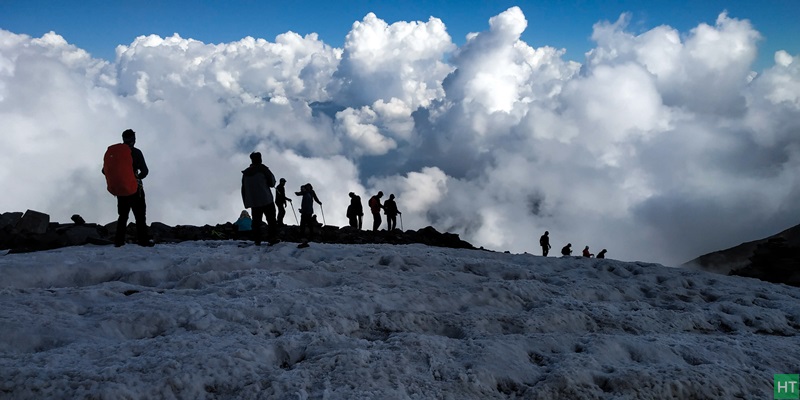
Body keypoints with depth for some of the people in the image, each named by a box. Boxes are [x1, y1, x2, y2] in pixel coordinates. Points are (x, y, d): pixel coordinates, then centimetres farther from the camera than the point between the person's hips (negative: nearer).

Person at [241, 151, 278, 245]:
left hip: (253, 202, 5)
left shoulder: (245, 173, 12)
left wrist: (246, 202, 17)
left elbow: (243, 188, 14)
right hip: (266, 200, -5)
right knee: (271, 220, -4)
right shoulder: (262, 168, -5)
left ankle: (257, 240, 3)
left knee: (256, 221, 7)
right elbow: (272, 182, -6)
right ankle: (271, 237, -14)